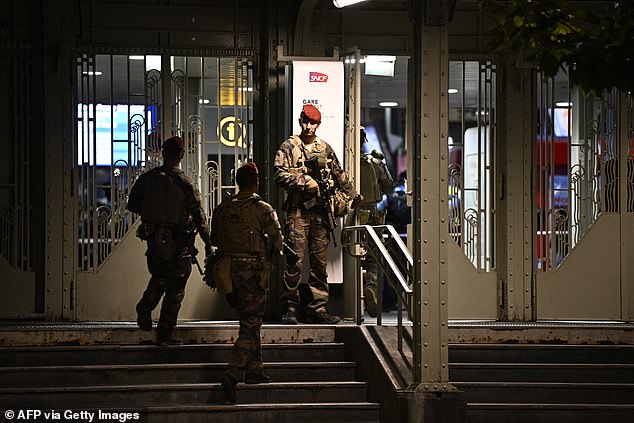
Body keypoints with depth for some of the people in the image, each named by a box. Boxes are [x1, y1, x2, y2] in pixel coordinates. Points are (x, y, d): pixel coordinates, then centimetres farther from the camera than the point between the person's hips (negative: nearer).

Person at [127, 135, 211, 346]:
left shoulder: (147, 178, -2)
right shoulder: (185, 184, -13)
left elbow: (132, 205, 7)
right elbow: (199, 216, -10)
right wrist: (207, 242, 1)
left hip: (154, 240, 4)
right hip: (178, 242, -4)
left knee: (159, 277, 26)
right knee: (174, 289, 6)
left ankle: (146, 305, 0)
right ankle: (165, 334, 7)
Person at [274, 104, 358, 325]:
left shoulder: (325, 148, 16)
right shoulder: (289, 147, 3)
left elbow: (340, 176, 24)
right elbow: (280, 175, -6)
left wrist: (352, 196, 23)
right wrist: (305, 181, -14)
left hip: (320, 210, 4)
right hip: (298, 210, -4)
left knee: (320, 261, 5)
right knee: (295, 261, -7)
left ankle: (318, 308, 8)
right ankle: (290, 309, -2)